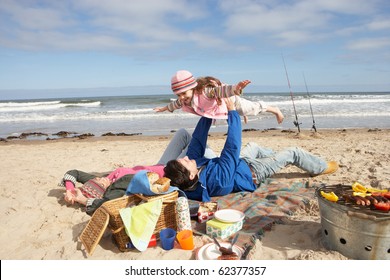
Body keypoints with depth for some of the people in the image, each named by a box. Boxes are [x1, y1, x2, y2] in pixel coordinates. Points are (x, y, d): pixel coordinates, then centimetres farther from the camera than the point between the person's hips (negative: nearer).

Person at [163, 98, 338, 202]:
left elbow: (197, 140, -18)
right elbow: (232, 147, -42)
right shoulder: (217, 179, -46)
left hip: (238, 163, 7)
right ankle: (323, 167, 33)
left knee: (253, 147, 29)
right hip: (251, 171, -7)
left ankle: (274, 157, 56)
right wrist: (232, 112, -34)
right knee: (293, 153, 5)